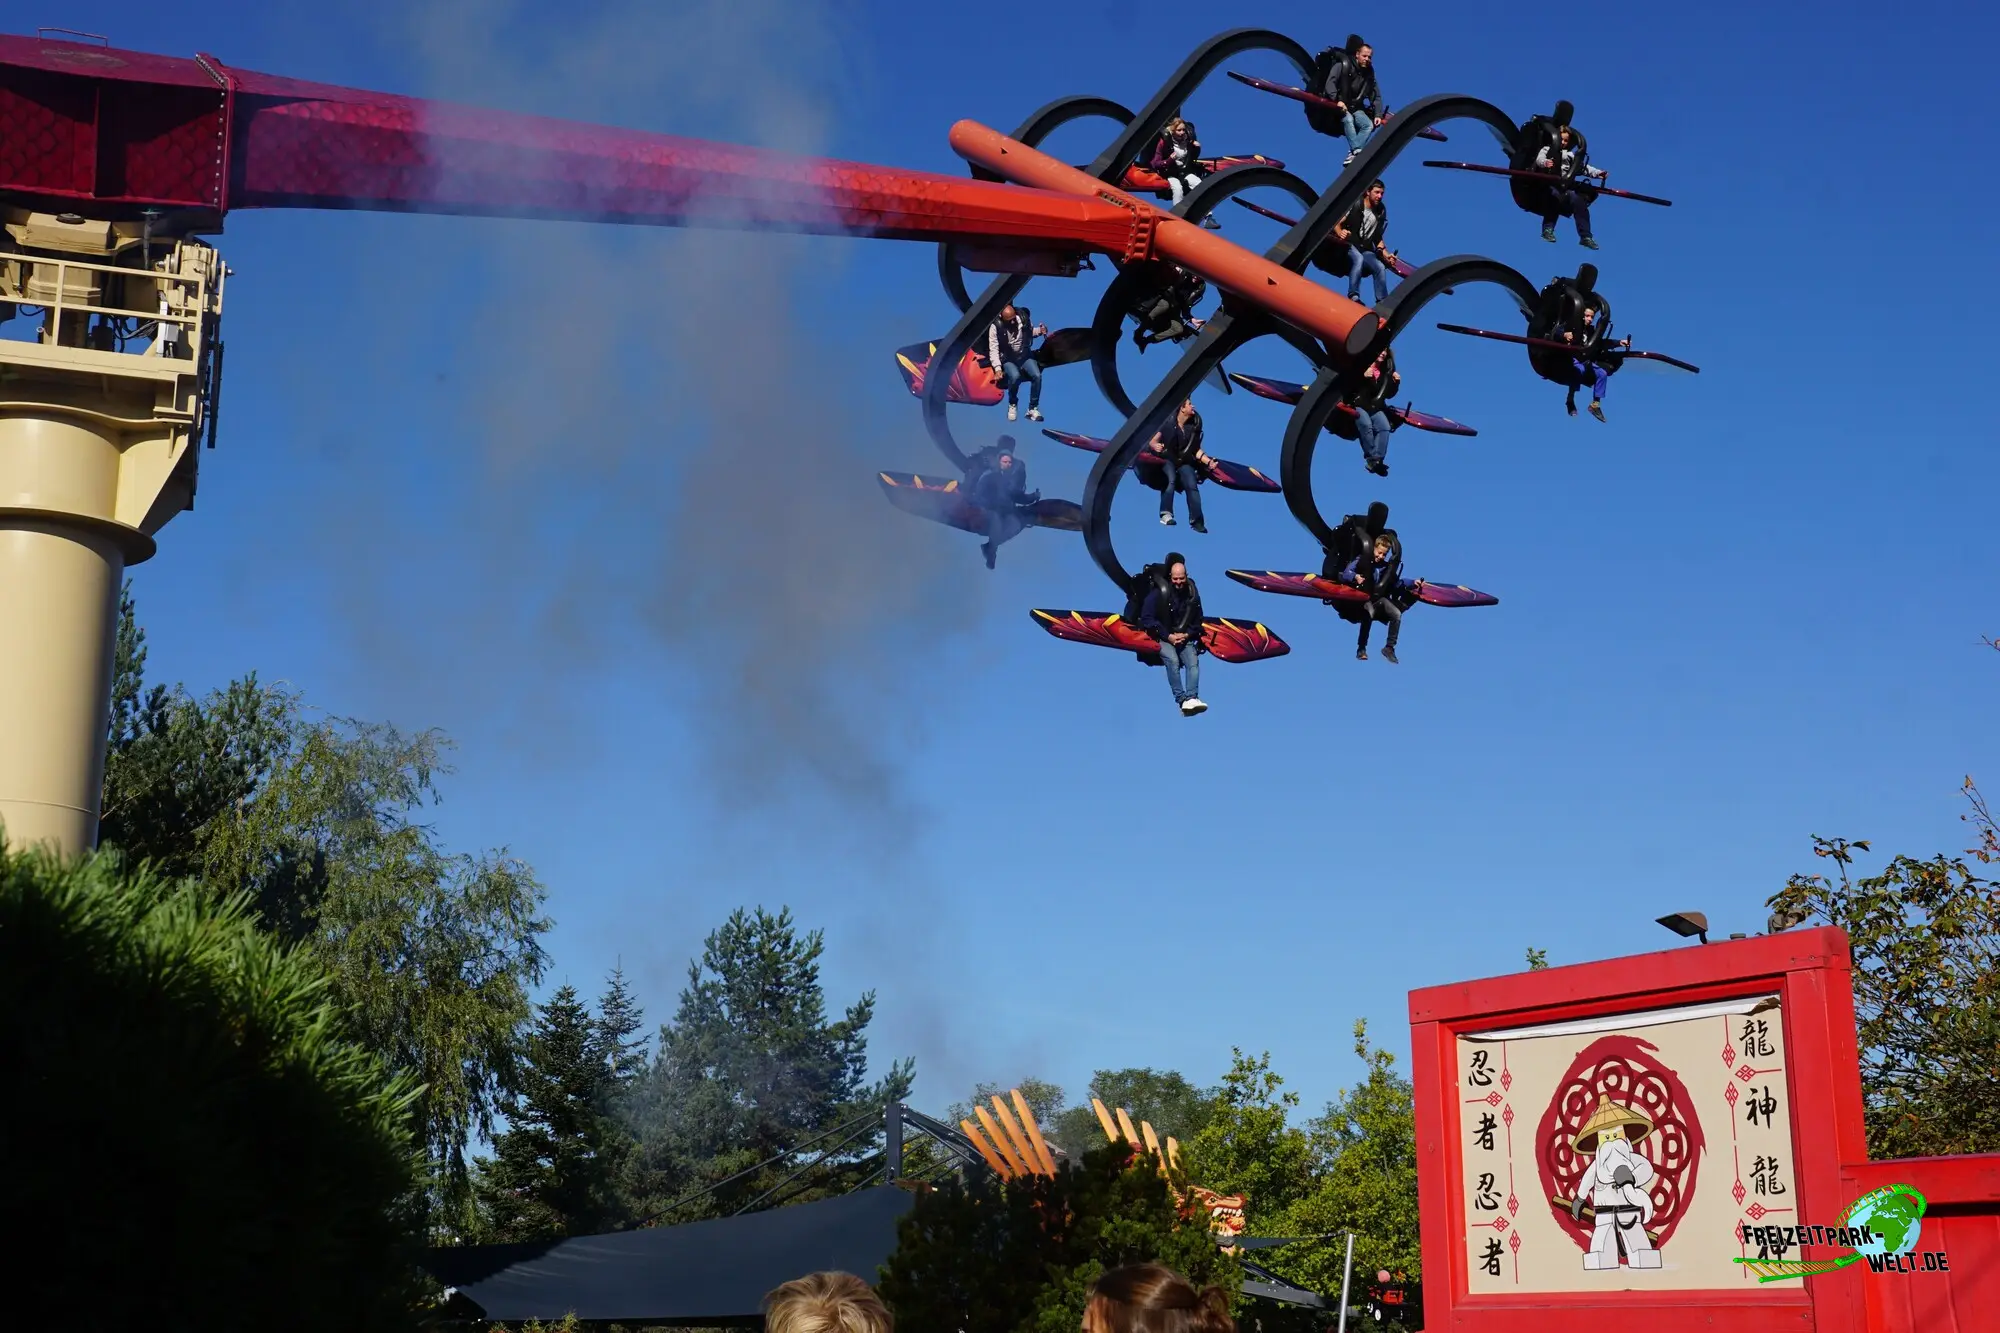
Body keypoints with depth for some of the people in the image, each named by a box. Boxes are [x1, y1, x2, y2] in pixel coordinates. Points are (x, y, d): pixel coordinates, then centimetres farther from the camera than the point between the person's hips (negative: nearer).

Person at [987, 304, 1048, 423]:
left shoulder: (1023, 318, -8)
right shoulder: (995, 327, -17)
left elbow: (1030, 331, 13)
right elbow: (993, 349, -17)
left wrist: (1040, 331, -9)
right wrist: (998, 368, -28)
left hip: (1025, 356, 3)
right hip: (1008, 359, -3)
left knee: (1037, 376, -24)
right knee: (1015, 376, -34)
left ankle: (1032, 409, -10)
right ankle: (1012, 405, -6)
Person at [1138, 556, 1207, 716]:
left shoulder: (1192, 593, 2)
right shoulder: (1158, 592, -11)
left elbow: (1198, 620, 10)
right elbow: (1146, 618, -13)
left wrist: (1187, 634, -10)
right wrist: (1168, 636, -18)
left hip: (1185, 637, 4)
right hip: (1162, 637, -4)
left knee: (1193, 661, -24)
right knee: (1172, 660, -32)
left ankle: (1191, 698, -37)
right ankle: (1182, 700, -38)